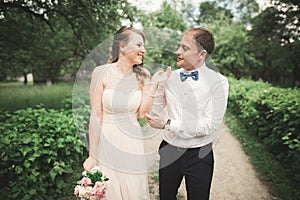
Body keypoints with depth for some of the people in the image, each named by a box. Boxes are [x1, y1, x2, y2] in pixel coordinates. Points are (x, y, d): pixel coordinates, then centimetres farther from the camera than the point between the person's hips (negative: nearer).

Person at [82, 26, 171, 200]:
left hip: (133, 144, 3)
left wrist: (153, 84, -12)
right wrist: (93, 156, -6)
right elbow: (96, 117, -10)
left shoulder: (142, 75, -2)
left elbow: (142, 113, -6)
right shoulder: (102, 72, -12)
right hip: (106, 142, -3)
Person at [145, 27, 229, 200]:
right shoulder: (169, 78, -1)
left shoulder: (218, 82, -12)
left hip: (199, 155, -3)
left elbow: (212, 124, -20)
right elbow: (151, 109, 8)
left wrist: (168, 124, -21)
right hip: (169, 151, 3)